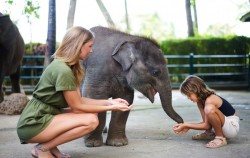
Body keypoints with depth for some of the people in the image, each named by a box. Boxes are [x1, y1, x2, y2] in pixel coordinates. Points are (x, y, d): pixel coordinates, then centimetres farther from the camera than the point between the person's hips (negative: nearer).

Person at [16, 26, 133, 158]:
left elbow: (78, 100, 9)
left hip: (46, 116, 10)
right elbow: (76, 107, -15)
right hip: (34, 124, -10)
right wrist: (111, 108, -10)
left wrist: (109, 102, 3)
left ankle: (51, 145, 5)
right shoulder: (63, 70, -21)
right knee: (90, 121, -20)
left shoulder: (71, 67, 9)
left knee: (91, 113, 3)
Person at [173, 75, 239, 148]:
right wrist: (187, 126, -7)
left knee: (210, 109, -34)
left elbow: (207, 125, -21)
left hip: (232, 126, -10)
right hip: (223, 125, 10)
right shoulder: (200, 100, 3)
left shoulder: (210, 100, -24)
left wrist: (186, 125, -18)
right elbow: (205, 122, 2)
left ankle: (221, 138, -17)